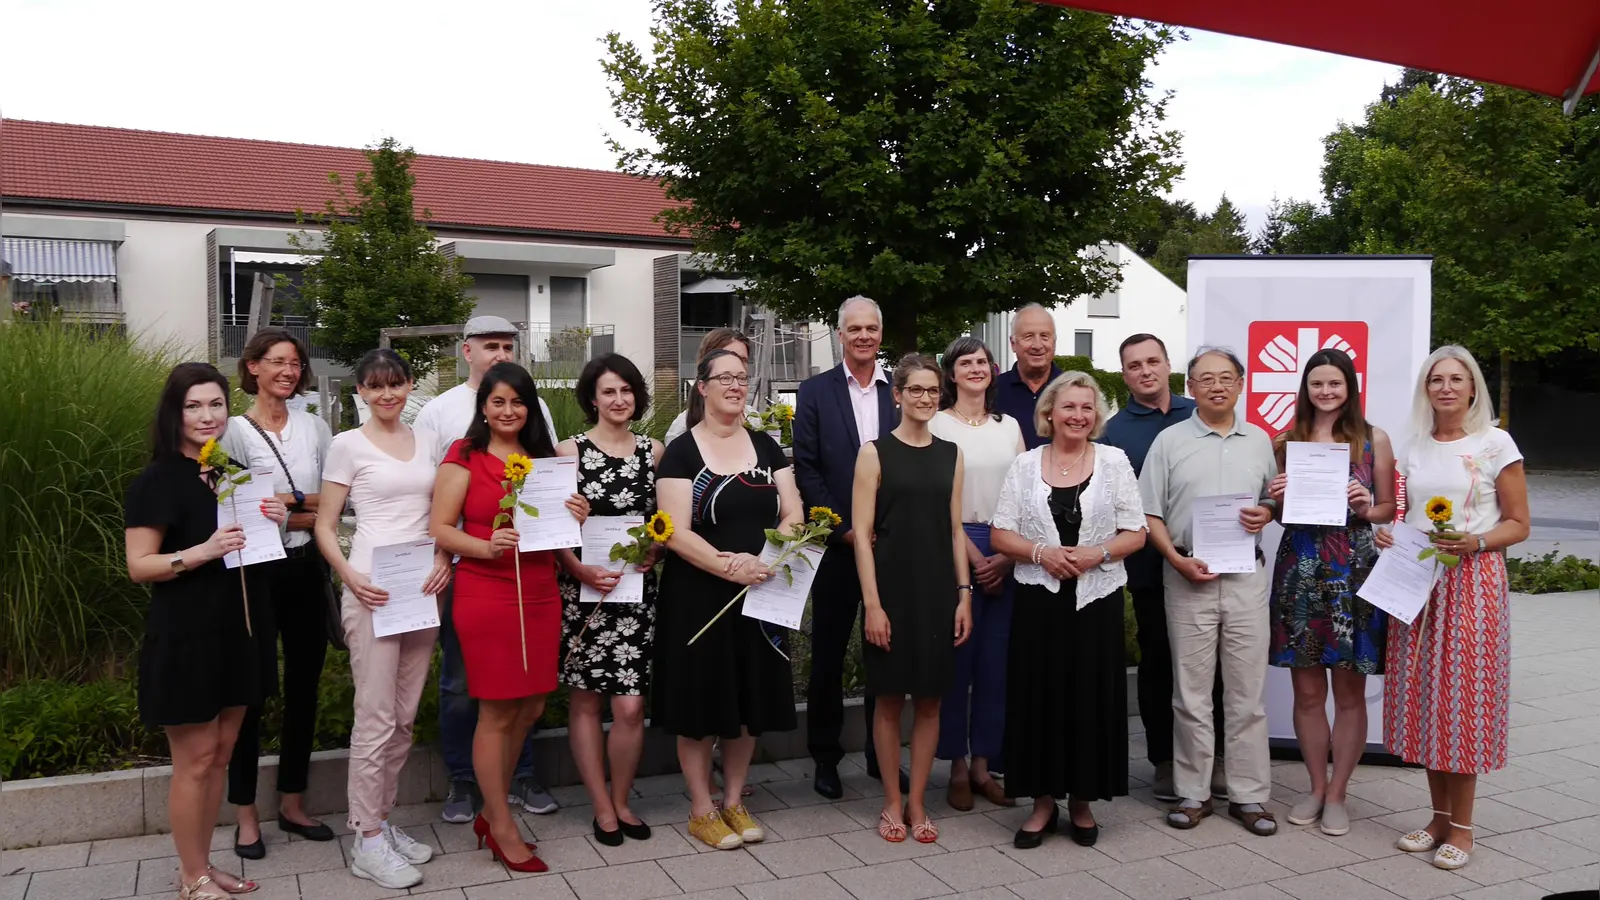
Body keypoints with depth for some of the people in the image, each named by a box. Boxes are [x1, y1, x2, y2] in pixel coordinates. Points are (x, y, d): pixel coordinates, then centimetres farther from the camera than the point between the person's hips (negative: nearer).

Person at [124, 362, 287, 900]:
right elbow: (139, 566, -13)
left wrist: (272, 523, 1)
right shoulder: (157, 481, -10)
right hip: (184, 637, -7)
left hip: (236, 631, 7)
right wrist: (202, 551, -27)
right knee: (194, 760, 1)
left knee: (220, 756, 13)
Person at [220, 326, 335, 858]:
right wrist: (309, 508, -17)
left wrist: (294, 504, -12)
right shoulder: (236, 431, -4)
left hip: (307, 568, 4)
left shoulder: (315, 429, 7)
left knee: (304, 685, 11)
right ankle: (246, 814, 14)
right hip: (256, 569, -4)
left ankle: (292, 802, 25)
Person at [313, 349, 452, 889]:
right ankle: (367, 840, 6)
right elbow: (324, 526, -2)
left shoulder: (425, 442, 12)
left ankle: (381, 819, 24)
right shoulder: (348, 446, -1)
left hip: (423, 587, 5)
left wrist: (445, 559, -2)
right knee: (376, 718, -4)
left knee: (405, 717, 11)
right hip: (374, 590, -5)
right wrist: (349, 576, -17)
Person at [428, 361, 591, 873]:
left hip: (540, 595, 6)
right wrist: (485, 546, -24)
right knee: (496, 713, 2)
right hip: (485, 595, -5)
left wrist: (576, 518, -3)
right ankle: (503, 829, 17)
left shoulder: (543, 458, 12)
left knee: (530, 708, 11)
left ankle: (491, 813, 29)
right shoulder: (465, 456, -3)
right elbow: (439, 529, -7)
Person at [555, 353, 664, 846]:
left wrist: (654, 550, -5)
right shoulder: (569, 451, -1)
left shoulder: (653, 450, 8)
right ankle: (602, 806, 21)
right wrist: (581, 569, -16)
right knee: (585, 699, 6)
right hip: (582, 587, -1)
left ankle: (621, 800, 19)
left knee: (630, 705, -2)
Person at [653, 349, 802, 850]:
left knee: (751, 699, 11)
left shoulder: (766, 447, 8)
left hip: (760, 593, 4)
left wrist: (762, 557, -15)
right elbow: (676, 533, -14)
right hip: (698, 596, -4)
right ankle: (701, 810, 18)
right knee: (700, 700, 3)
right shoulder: (681, 452, -6)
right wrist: (729, 566, -25)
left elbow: (793, 515, 3)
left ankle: (734, 802, 26)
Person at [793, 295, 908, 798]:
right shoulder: (815, 392, 1)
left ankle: (883, 756, 24)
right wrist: (844, 529, -10)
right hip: (836, 545, -1)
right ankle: (825, 759, 20)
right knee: (828, 655, 7)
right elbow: (806, 469, -4)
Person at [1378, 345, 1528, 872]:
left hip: (1473, 583, -4)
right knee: (1424, 696, 7)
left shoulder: (1495, 444, -3)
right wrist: (1389, 538, -1)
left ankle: (1462, 826, 10)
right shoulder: (1414, 448, 10)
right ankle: (1439, 816, 20)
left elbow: (1518, 525, -3)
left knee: (1464, 698, -2)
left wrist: (1473, 542, -20)